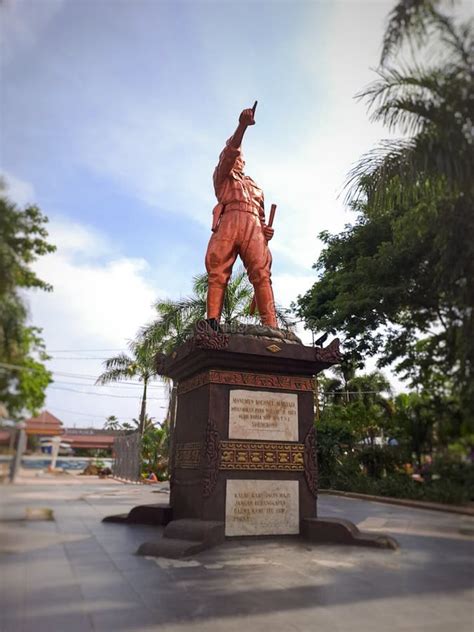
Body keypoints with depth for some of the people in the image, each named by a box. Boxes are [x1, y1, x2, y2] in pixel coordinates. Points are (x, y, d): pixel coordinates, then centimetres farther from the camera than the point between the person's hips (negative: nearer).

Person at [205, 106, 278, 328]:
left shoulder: (255, 186, 41)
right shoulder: (222, 175, 29)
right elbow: (230, 150, 9)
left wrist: (266, 230, 10)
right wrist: (242, 125, -7)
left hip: (253, 226, 3)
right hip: (229, 221, -2)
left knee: (261, 273, -17)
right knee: (218, 271, -19)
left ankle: (271, 327, -29)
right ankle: (213, 321, -30)